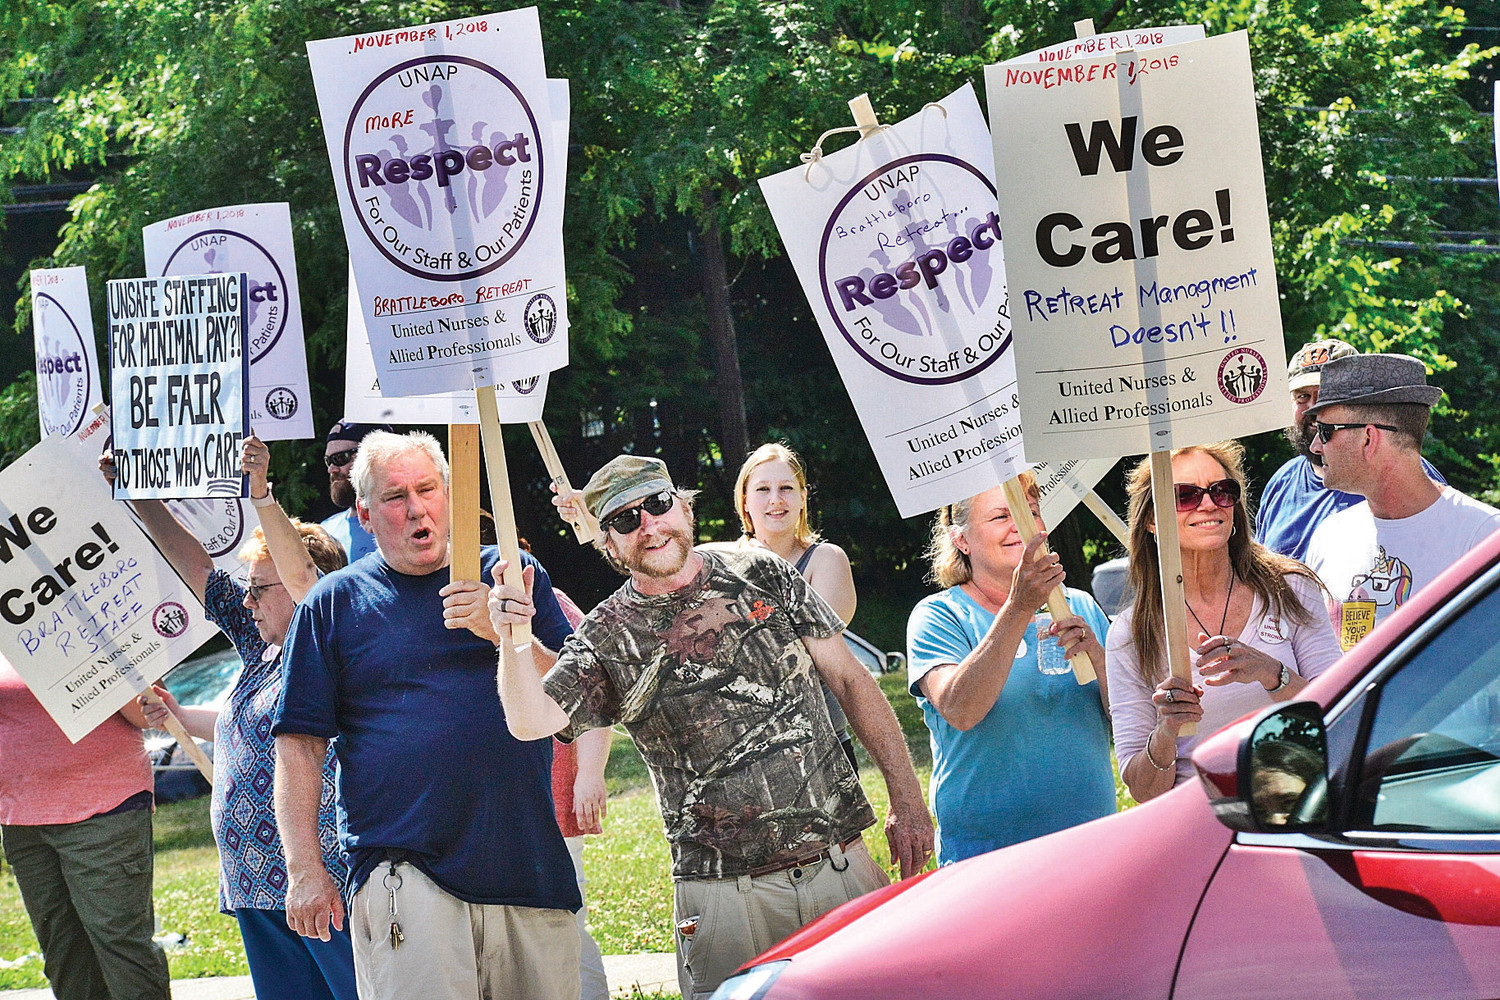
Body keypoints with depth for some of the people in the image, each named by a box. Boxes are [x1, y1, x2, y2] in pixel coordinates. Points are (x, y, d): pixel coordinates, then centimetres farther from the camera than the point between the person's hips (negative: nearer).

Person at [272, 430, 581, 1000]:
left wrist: (503, 633, -10)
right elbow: (299, 743, 5)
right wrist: (305, 870, -3)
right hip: (404, 871, -3)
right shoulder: (334, 603, 8)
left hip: (531, 871, 3)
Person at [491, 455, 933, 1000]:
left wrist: (907, 800, 3)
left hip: (843, 868, 2)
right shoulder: (609, 637, 0)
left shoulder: (764, 577, 5)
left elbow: (852, 681, 8)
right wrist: (514, 643, -32)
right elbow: (532, 722, -12)